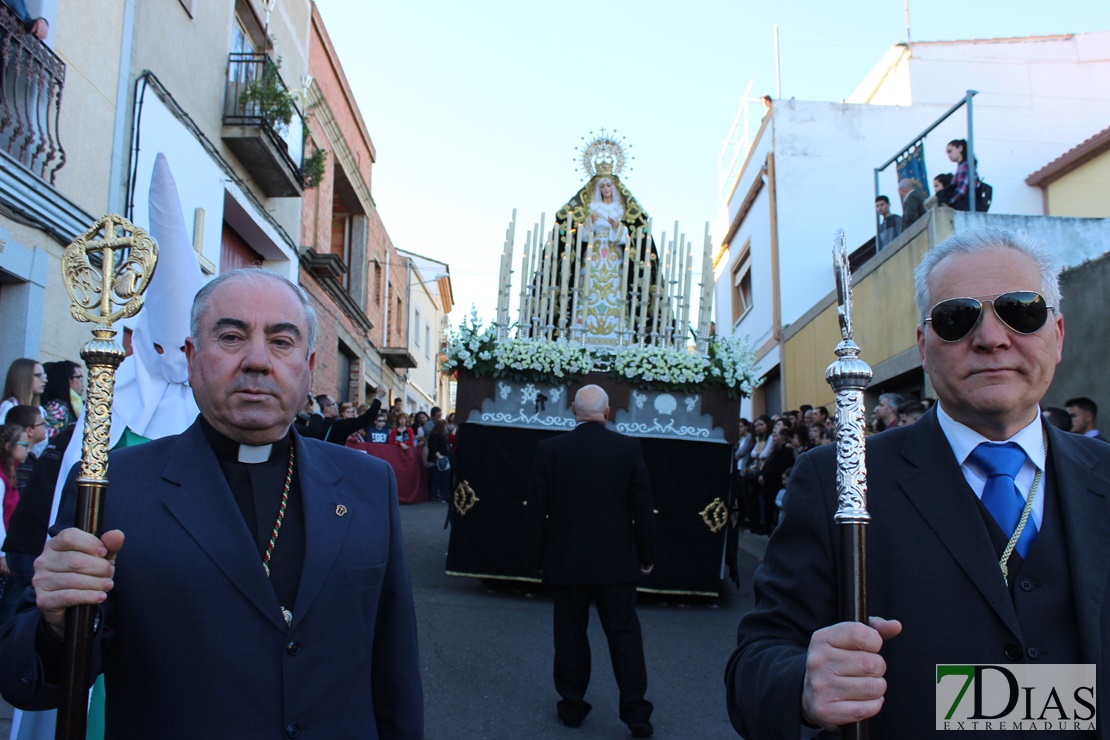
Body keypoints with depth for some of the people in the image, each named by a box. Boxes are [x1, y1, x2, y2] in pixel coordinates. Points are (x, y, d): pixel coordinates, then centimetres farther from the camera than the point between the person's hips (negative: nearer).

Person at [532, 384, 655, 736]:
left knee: (570, 634, 14)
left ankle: (572, 706, 24)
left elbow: (538, 506, -3)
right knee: (624, 634, 9)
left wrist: (538, 555, 9)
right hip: (616, 560, 0)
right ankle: (635, 711, 9)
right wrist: (646, 555, 6)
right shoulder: (629, 447, -7)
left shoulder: (549, 449, -7)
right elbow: (642, 506, -5)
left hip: (565, 559, 1)